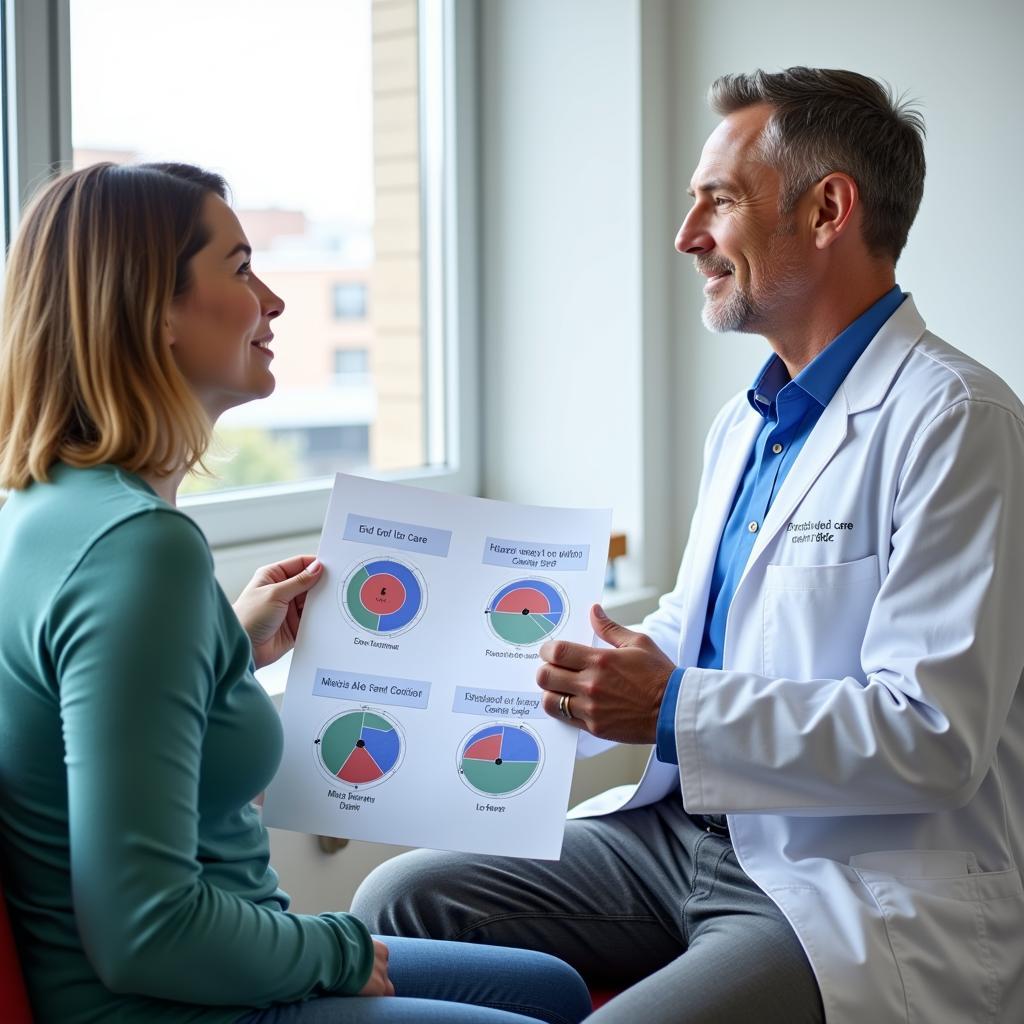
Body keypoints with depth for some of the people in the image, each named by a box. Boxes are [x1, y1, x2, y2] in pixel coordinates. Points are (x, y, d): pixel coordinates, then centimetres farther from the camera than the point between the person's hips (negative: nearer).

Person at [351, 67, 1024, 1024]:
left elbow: (934, 736, -22)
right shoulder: (746, 423, 17)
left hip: (867, 898, -9)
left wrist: (675, 711, -21)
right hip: (692, 831, 9)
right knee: (398, 902, 1)